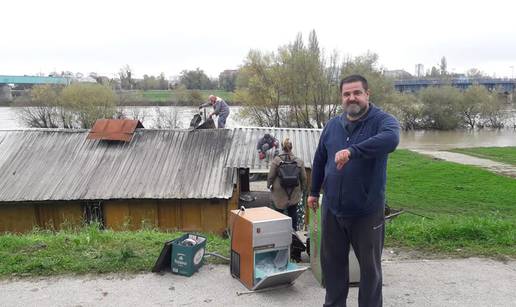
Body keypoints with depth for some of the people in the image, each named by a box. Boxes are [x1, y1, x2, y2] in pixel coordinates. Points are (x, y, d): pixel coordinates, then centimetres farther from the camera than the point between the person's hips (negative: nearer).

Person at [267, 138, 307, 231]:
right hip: (294, 194, 1)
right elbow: (304, 177, 1)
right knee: (293, 212, 10)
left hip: (279, 193, -1)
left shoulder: (276, 160, -12)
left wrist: (269, 185, 9)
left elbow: (270, 176, -7)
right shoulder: (299, 161, -5)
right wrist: (303, 188, 15)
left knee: (279, 211, 12)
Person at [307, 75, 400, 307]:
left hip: (367, 211, -4)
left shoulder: (382, 120, -10)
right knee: (332, 261, 18)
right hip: (332, 209, 5)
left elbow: (391, 139, -34)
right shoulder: (332, 125, 6)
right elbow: (319, 160, 16)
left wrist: (352, 151, -44)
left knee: (369, 266, 12)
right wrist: (314, 191, 19)